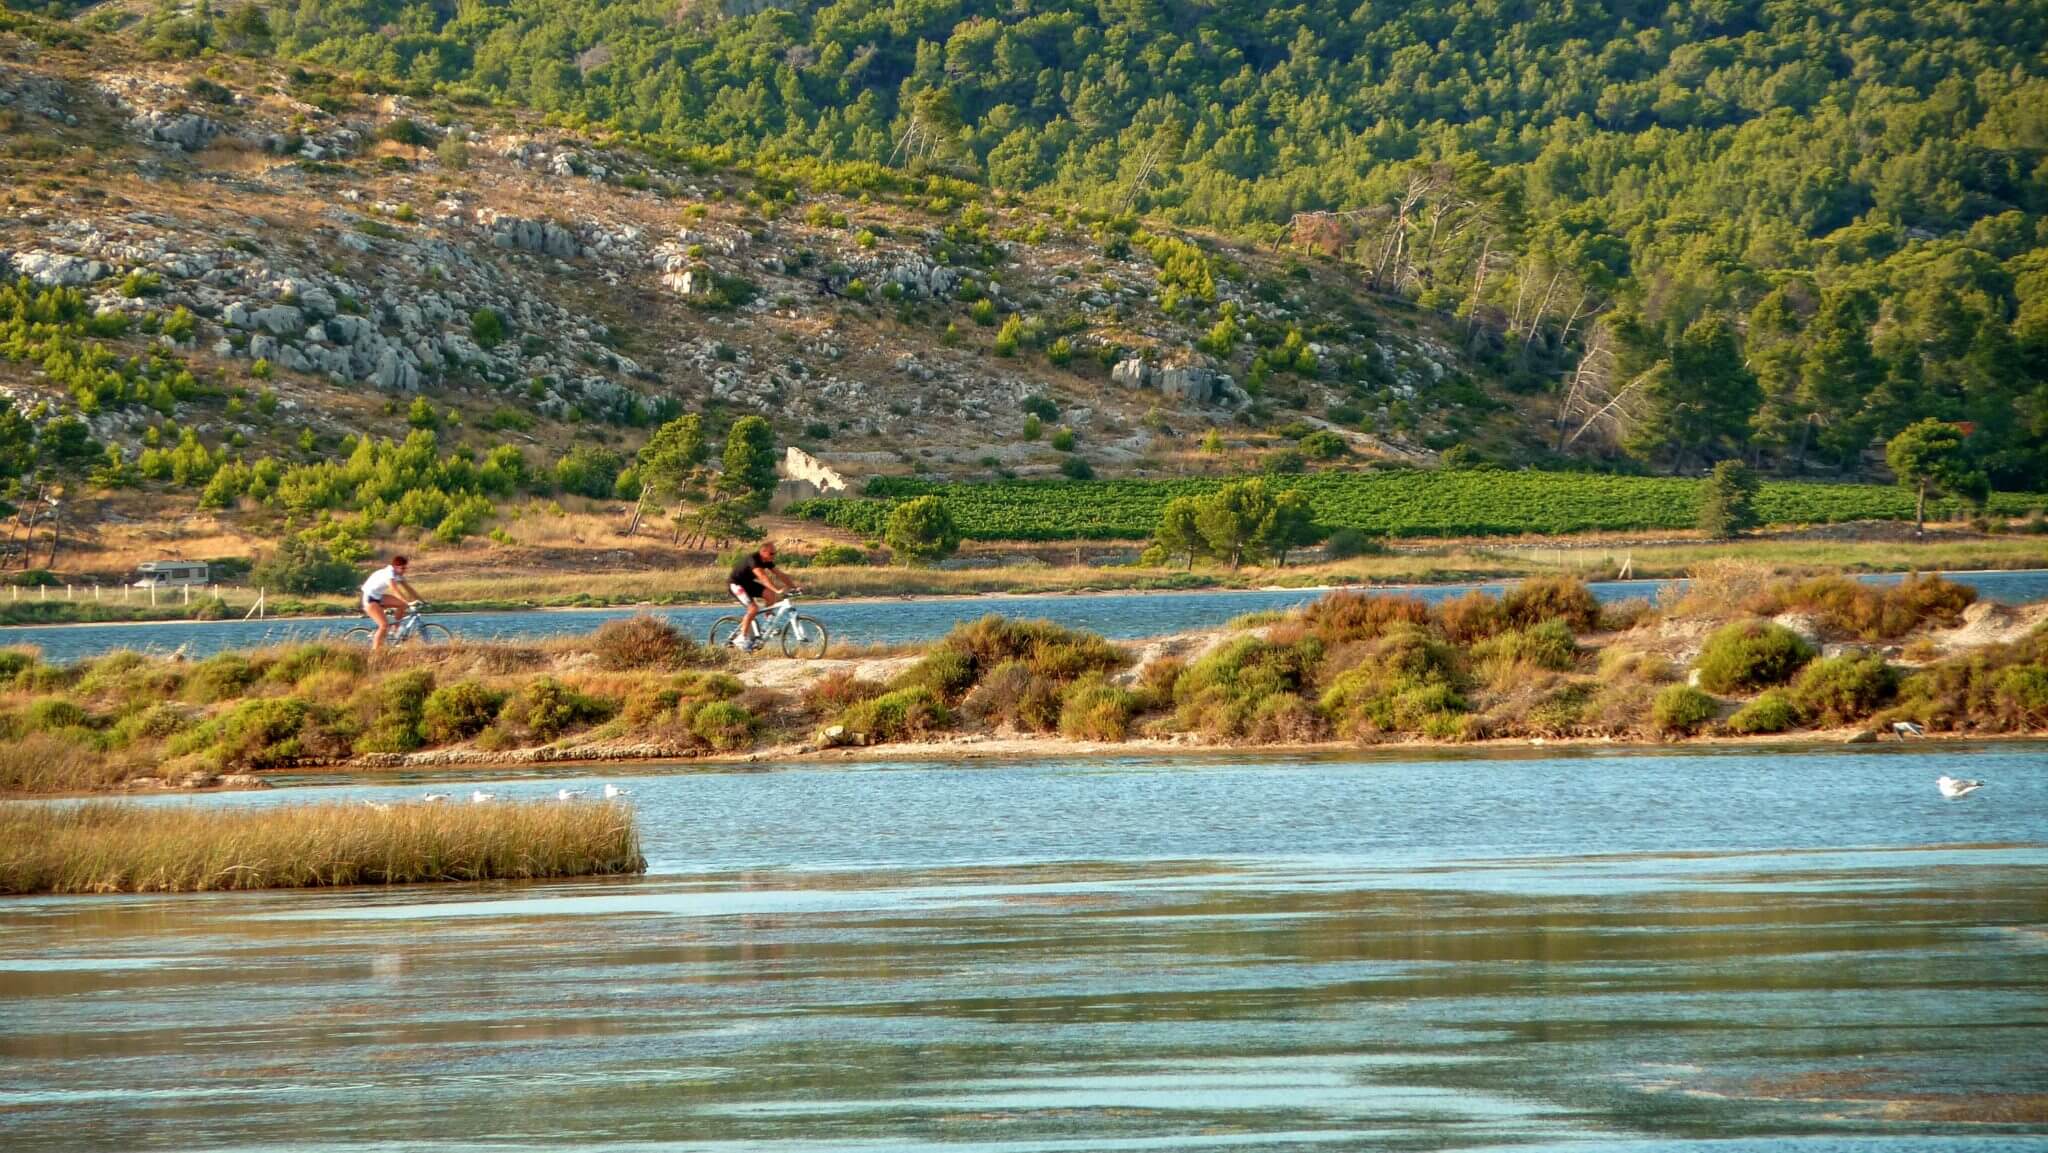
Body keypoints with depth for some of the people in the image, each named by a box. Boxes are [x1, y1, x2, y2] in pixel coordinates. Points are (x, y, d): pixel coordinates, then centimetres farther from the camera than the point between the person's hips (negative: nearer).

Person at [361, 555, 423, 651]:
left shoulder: (398, 575, 2)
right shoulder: (388, 574, -25)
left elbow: (408, 588, 4)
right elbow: (396, 591, -36)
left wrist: (422, 600, -3)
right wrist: (408, 603, -45)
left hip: (379, 597, 9)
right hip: (370, 599, -9)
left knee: (403, 605, -5)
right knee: (384, 624, -20)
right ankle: (375, 651, -16)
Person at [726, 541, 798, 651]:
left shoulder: (767, 561, -2)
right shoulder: (753, 559, -29)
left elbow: (779, 575, 0)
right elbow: (762, 577, -41)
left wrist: (794, 586, -11)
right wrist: (777, 590, -51)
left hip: (747, 582, 8)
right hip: (735, 583, -8)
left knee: (770, 594, -12)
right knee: (753, 609, -23)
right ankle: (741, 638, -12)